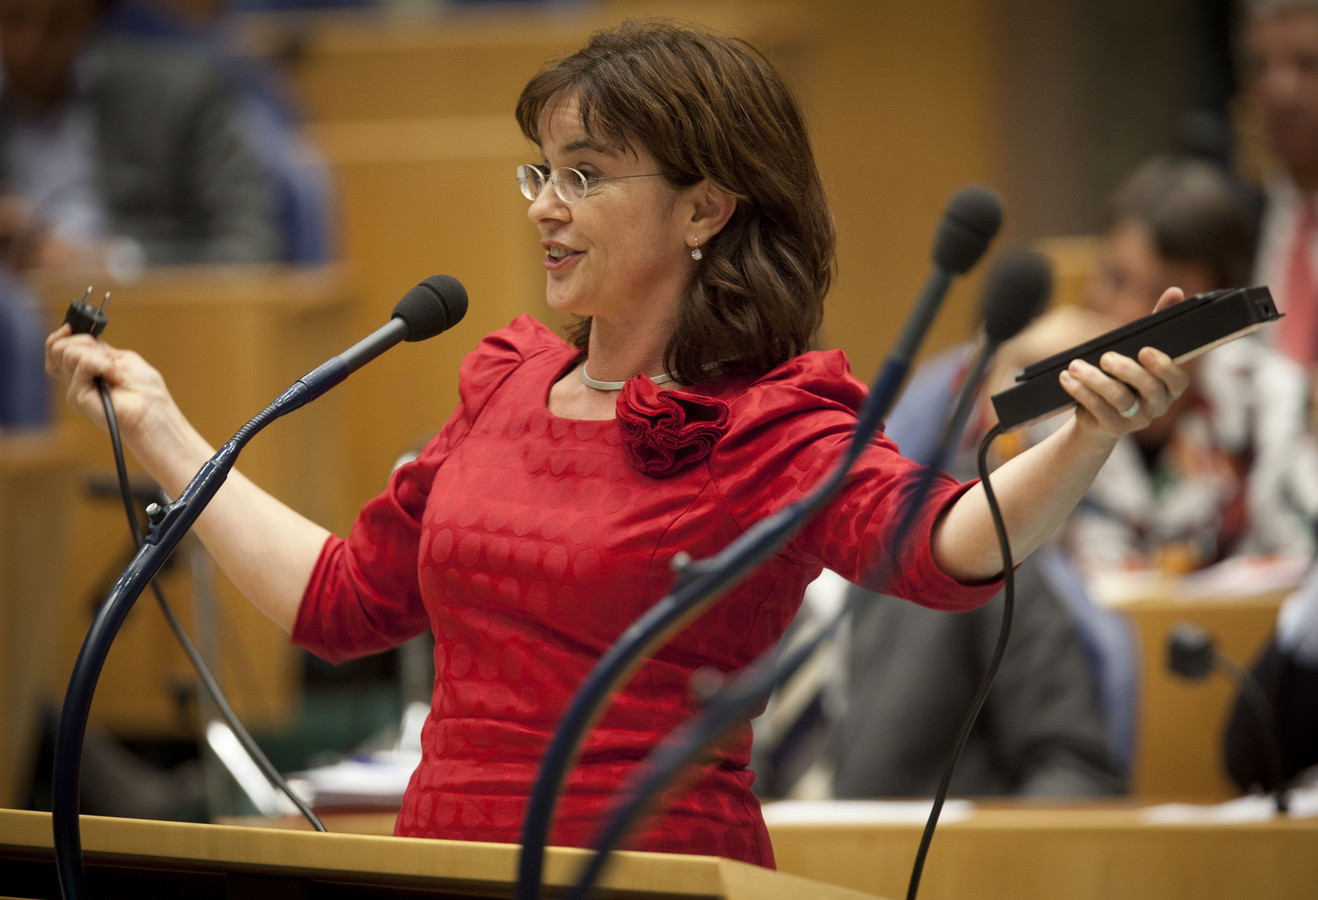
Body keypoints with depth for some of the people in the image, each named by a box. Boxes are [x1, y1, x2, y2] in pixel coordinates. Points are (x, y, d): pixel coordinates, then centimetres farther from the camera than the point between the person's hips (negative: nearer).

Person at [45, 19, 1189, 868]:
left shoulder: (767, 429, -5)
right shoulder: (508, 384, 14)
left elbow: (937, 545, -24)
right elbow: (341, 598, 25)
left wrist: (1091, 437, -43)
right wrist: (158, 428, 31)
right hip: (444, 871, 6)